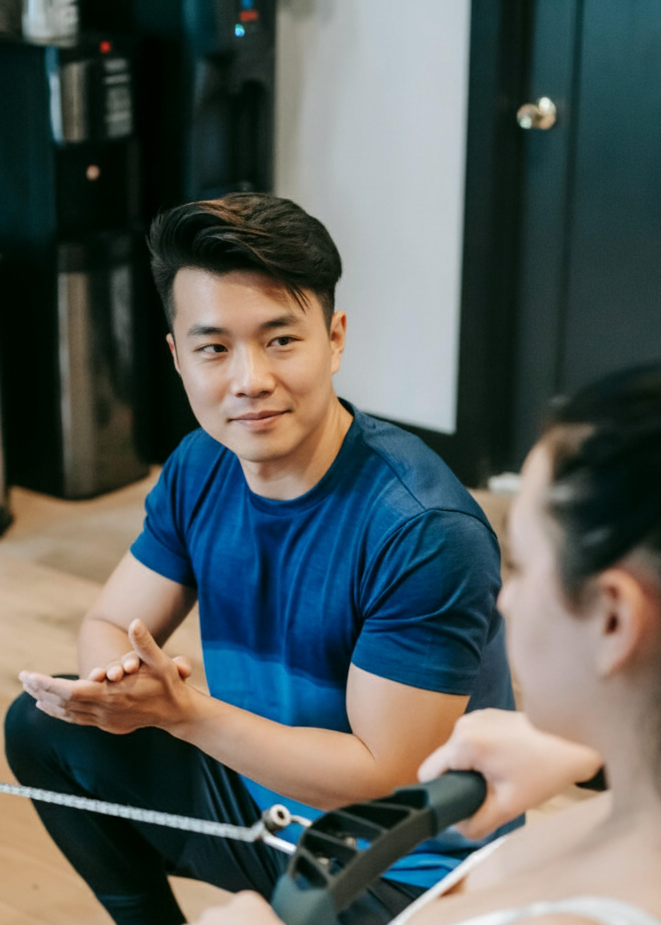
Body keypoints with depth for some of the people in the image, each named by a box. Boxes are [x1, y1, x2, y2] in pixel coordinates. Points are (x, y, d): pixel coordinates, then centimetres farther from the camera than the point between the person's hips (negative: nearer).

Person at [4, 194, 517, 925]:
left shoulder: (427, 533, -28)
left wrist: (179, 711, -30)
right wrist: (118, 685, -23)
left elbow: (383, 775, -25)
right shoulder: (200, 468, -5)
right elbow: (107, 625, 2)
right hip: (263, 797, 7)